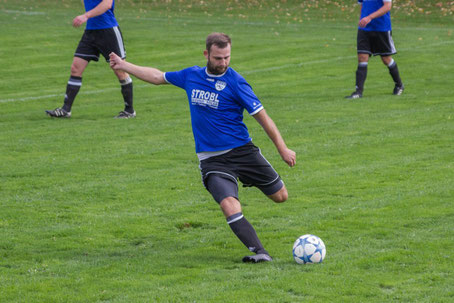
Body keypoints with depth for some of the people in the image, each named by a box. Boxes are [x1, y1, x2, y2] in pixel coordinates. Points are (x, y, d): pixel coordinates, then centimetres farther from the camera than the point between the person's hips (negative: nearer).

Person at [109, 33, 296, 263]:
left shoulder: (236, 82, -9)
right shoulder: (191, 76, 4)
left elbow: (263, 118, -6)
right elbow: (158, 77, 22)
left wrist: (283, 149, -5)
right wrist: (124, 66, 28)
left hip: (242, 151, -1)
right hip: (211, 159, 1)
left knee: (280, 196, 7)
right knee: (230, 207, -23)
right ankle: (259, 253, -24)